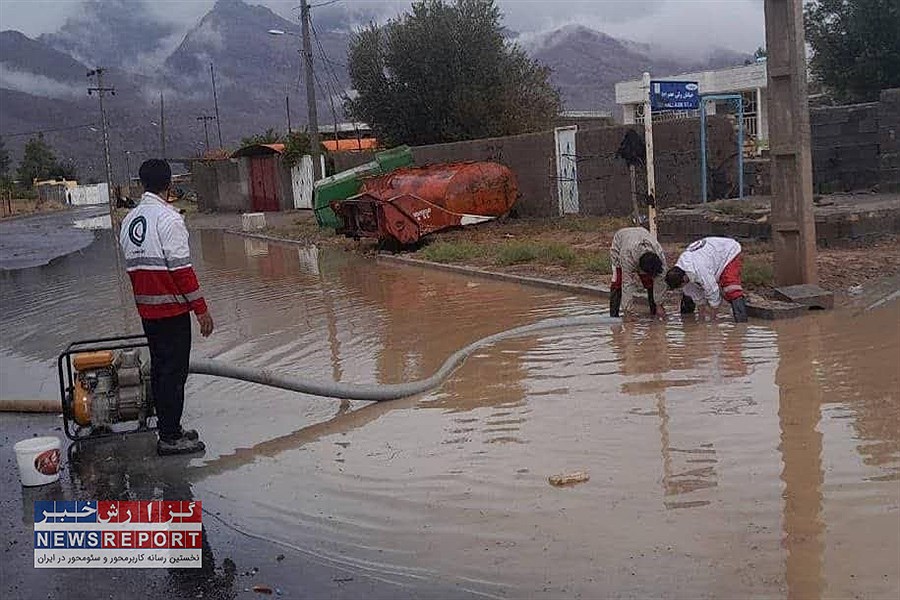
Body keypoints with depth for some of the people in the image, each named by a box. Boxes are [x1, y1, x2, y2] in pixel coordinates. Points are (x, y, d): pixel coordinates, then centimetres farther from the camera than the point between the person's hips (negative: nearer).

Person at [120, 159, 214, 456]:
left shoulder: (129, 220, 10)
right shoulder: (168, 218, -15)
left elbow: (132, 267, 15)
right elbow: (181, 269, -18)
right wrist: (201, 309, -14)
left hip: (146, 309, 8)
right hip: (172, 309, -8)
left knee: (160, 368, 15)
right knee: (174, 371, -3)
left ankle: (168, 430, 24)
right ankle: (170, 438, 1)